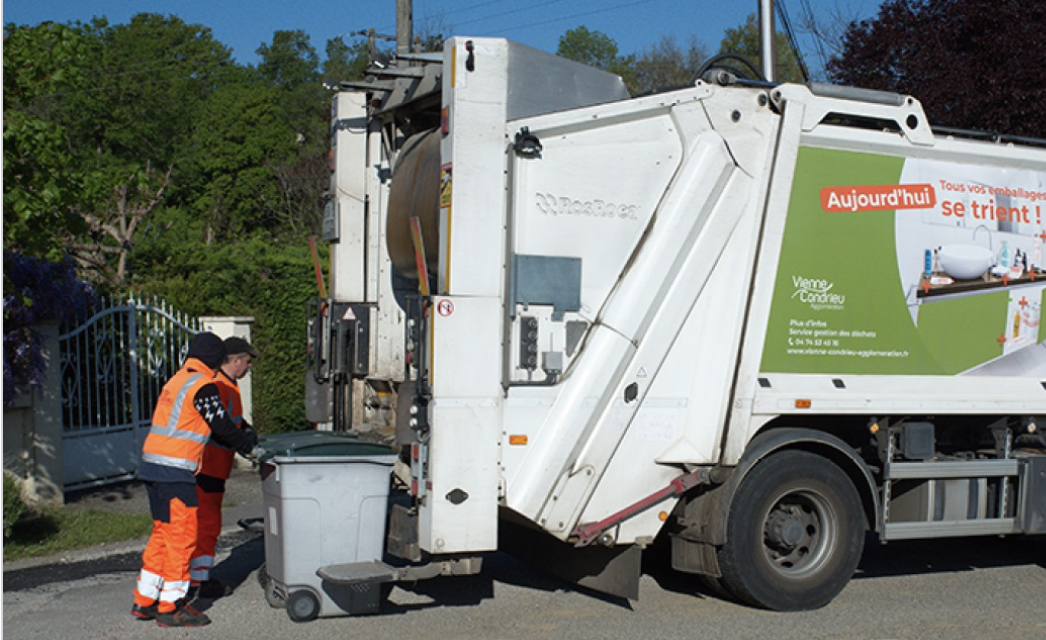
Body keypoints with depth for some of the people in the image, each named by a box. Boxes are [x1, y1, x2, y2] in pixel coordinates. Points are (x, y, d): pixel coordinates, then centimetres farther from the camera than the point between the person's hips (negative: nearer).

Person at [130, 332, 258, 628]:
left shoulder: (177, 381, 19)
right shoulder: (203, 386, -10)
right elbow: (221, 427, -6)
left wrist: (242, 440, 26)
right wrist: (249, 448, 8)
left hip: (152, 466, 9)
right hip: (175, 470, -9)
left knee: (163, 533, 16)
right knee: (182, 535, -2)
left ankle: (144, 601, 23)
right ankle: (171, 607, 3)